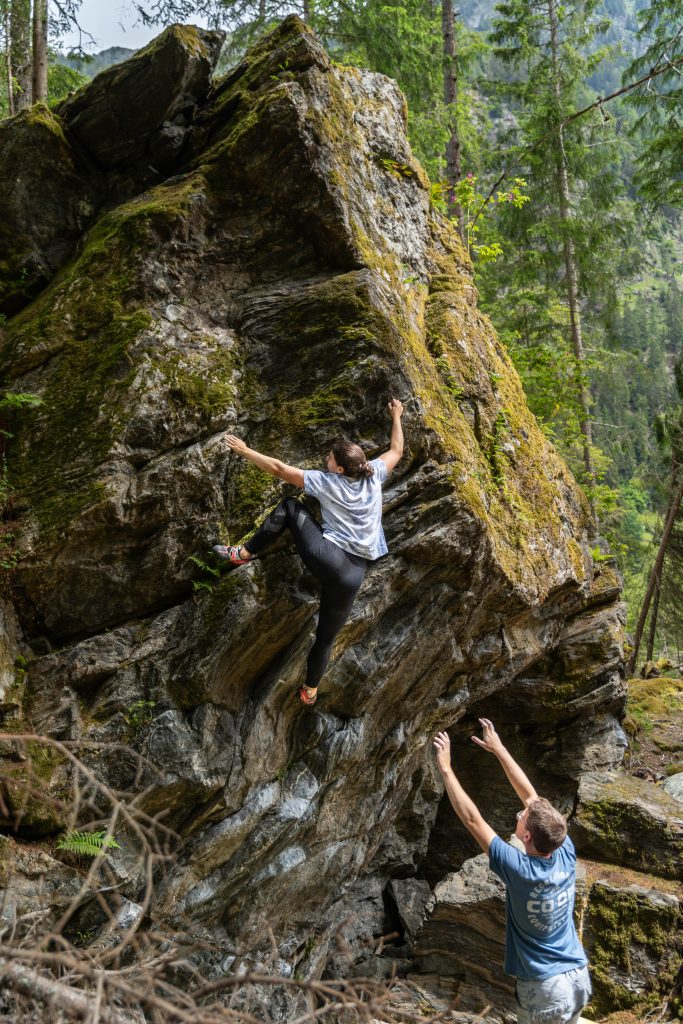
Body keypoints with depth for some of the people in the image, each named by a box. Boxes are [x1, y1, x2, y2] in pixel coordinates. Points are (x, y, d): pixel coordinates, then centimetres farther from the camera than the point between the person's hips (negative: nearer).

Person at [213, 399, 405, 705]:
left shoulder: (327, 483, -5)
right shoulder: (373, 476, 5)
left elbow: (279, 469, -5)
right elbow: (396, 450, 23)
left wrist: (244, 451, 3)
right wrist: (396, 417, 37)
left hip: (325, 556, -4)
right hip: (353, 574, 4)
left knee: (289, 506, 13)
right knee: (326, 636, 20)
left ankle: (244, 553, 9)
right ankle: (310, 690, 30)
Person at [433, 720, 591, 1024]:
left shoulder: (520, 870, -24)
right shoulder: (566, 855, -10)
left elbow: (472, 819, -19)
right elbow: (532, 797, -1)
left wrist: (445, 768, -13)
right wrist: (499, 748, 4)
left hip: (546, 990, -6)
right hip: (579, 978, 6)